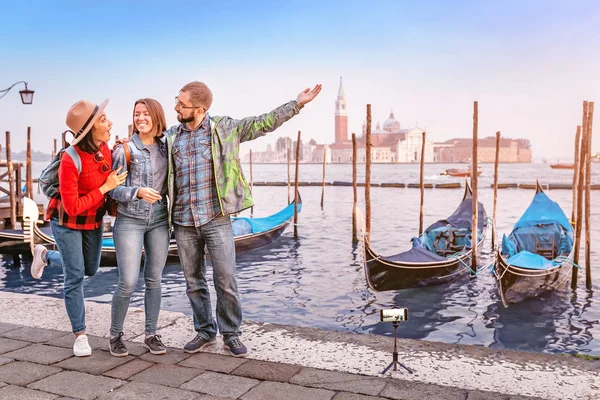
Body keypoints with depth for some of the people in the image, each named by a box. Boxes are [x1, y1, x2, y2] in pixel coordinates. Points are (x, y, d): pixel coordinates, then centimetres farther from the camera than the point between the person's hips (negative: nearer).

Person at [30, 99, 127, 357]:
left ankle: (45, 255, 43)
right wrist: (105, 187, -25)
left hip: (94, 220, 7)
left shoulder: (104, 148, -11)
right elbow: (73, 207, -26)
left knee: (90, 270, 19)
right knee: (75, 277, -2)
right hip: (67, 222, -7)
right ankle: (80, 335, 12)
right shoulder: (71, 160, -30)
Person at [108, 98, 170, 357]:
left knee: (154, 280, 8)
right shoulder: (124, 149, -6)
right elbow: (114, 190, -8)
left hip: (159, 221, 4)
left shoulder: (165, 148, 5)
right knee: (128, 282, -6)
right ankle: (115, 334, 16)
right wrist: (138, 192, -25)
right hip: (129, 221, -3)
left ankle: (151, 335, 20)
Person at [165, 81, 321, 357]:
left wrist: (297, 103, -4)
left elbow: (264, 123, 1)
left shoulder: (224, 128, 1)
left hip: (216, 219, -3)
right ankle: (205, 332, 29)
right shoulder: (171, 137, 9)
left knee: (226, 281, -1)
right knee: (193, 282, 12)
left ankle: (231, 334, 18)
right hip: (183, 223, 3)